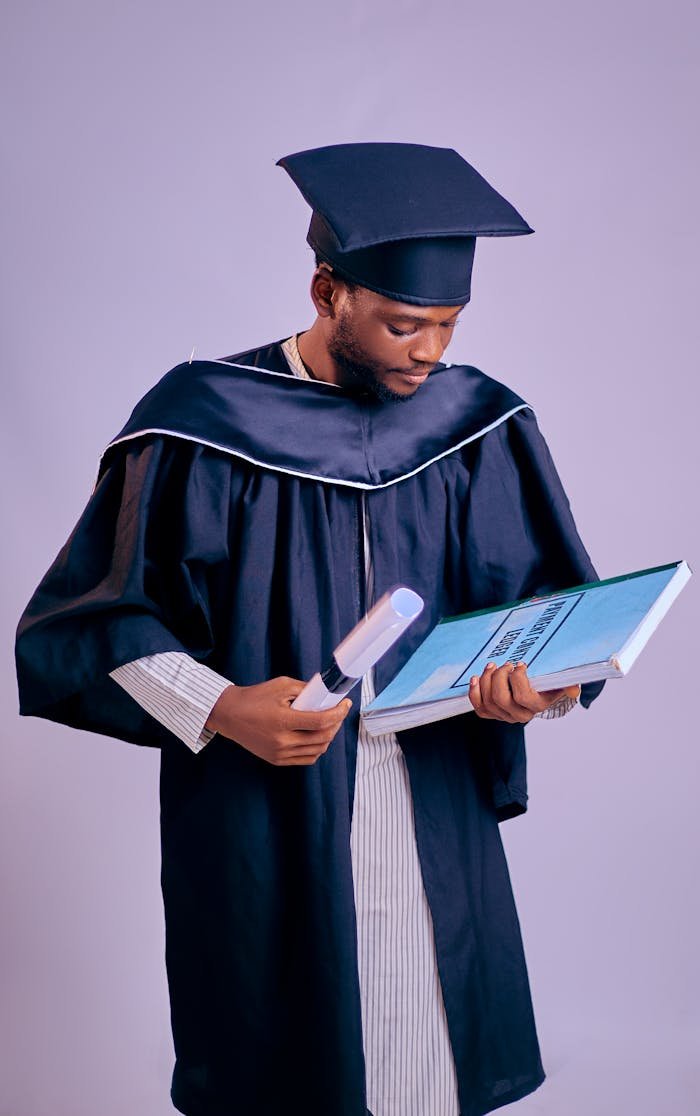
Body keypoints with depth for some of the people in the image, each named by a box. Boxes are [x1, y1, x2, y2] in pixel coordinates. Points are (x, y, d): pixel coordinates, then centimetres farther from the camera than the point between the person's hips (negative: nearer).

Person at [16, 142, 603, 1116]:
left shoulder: (477, 429, 2)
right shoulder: (205, 425, -8)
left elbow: (550, 598, 2)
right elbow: (96, 616, -7)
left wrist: (538, 674, -21)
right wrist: (221, 708, -23)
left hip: (435, 824, 3)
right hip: (263, 830, -2)